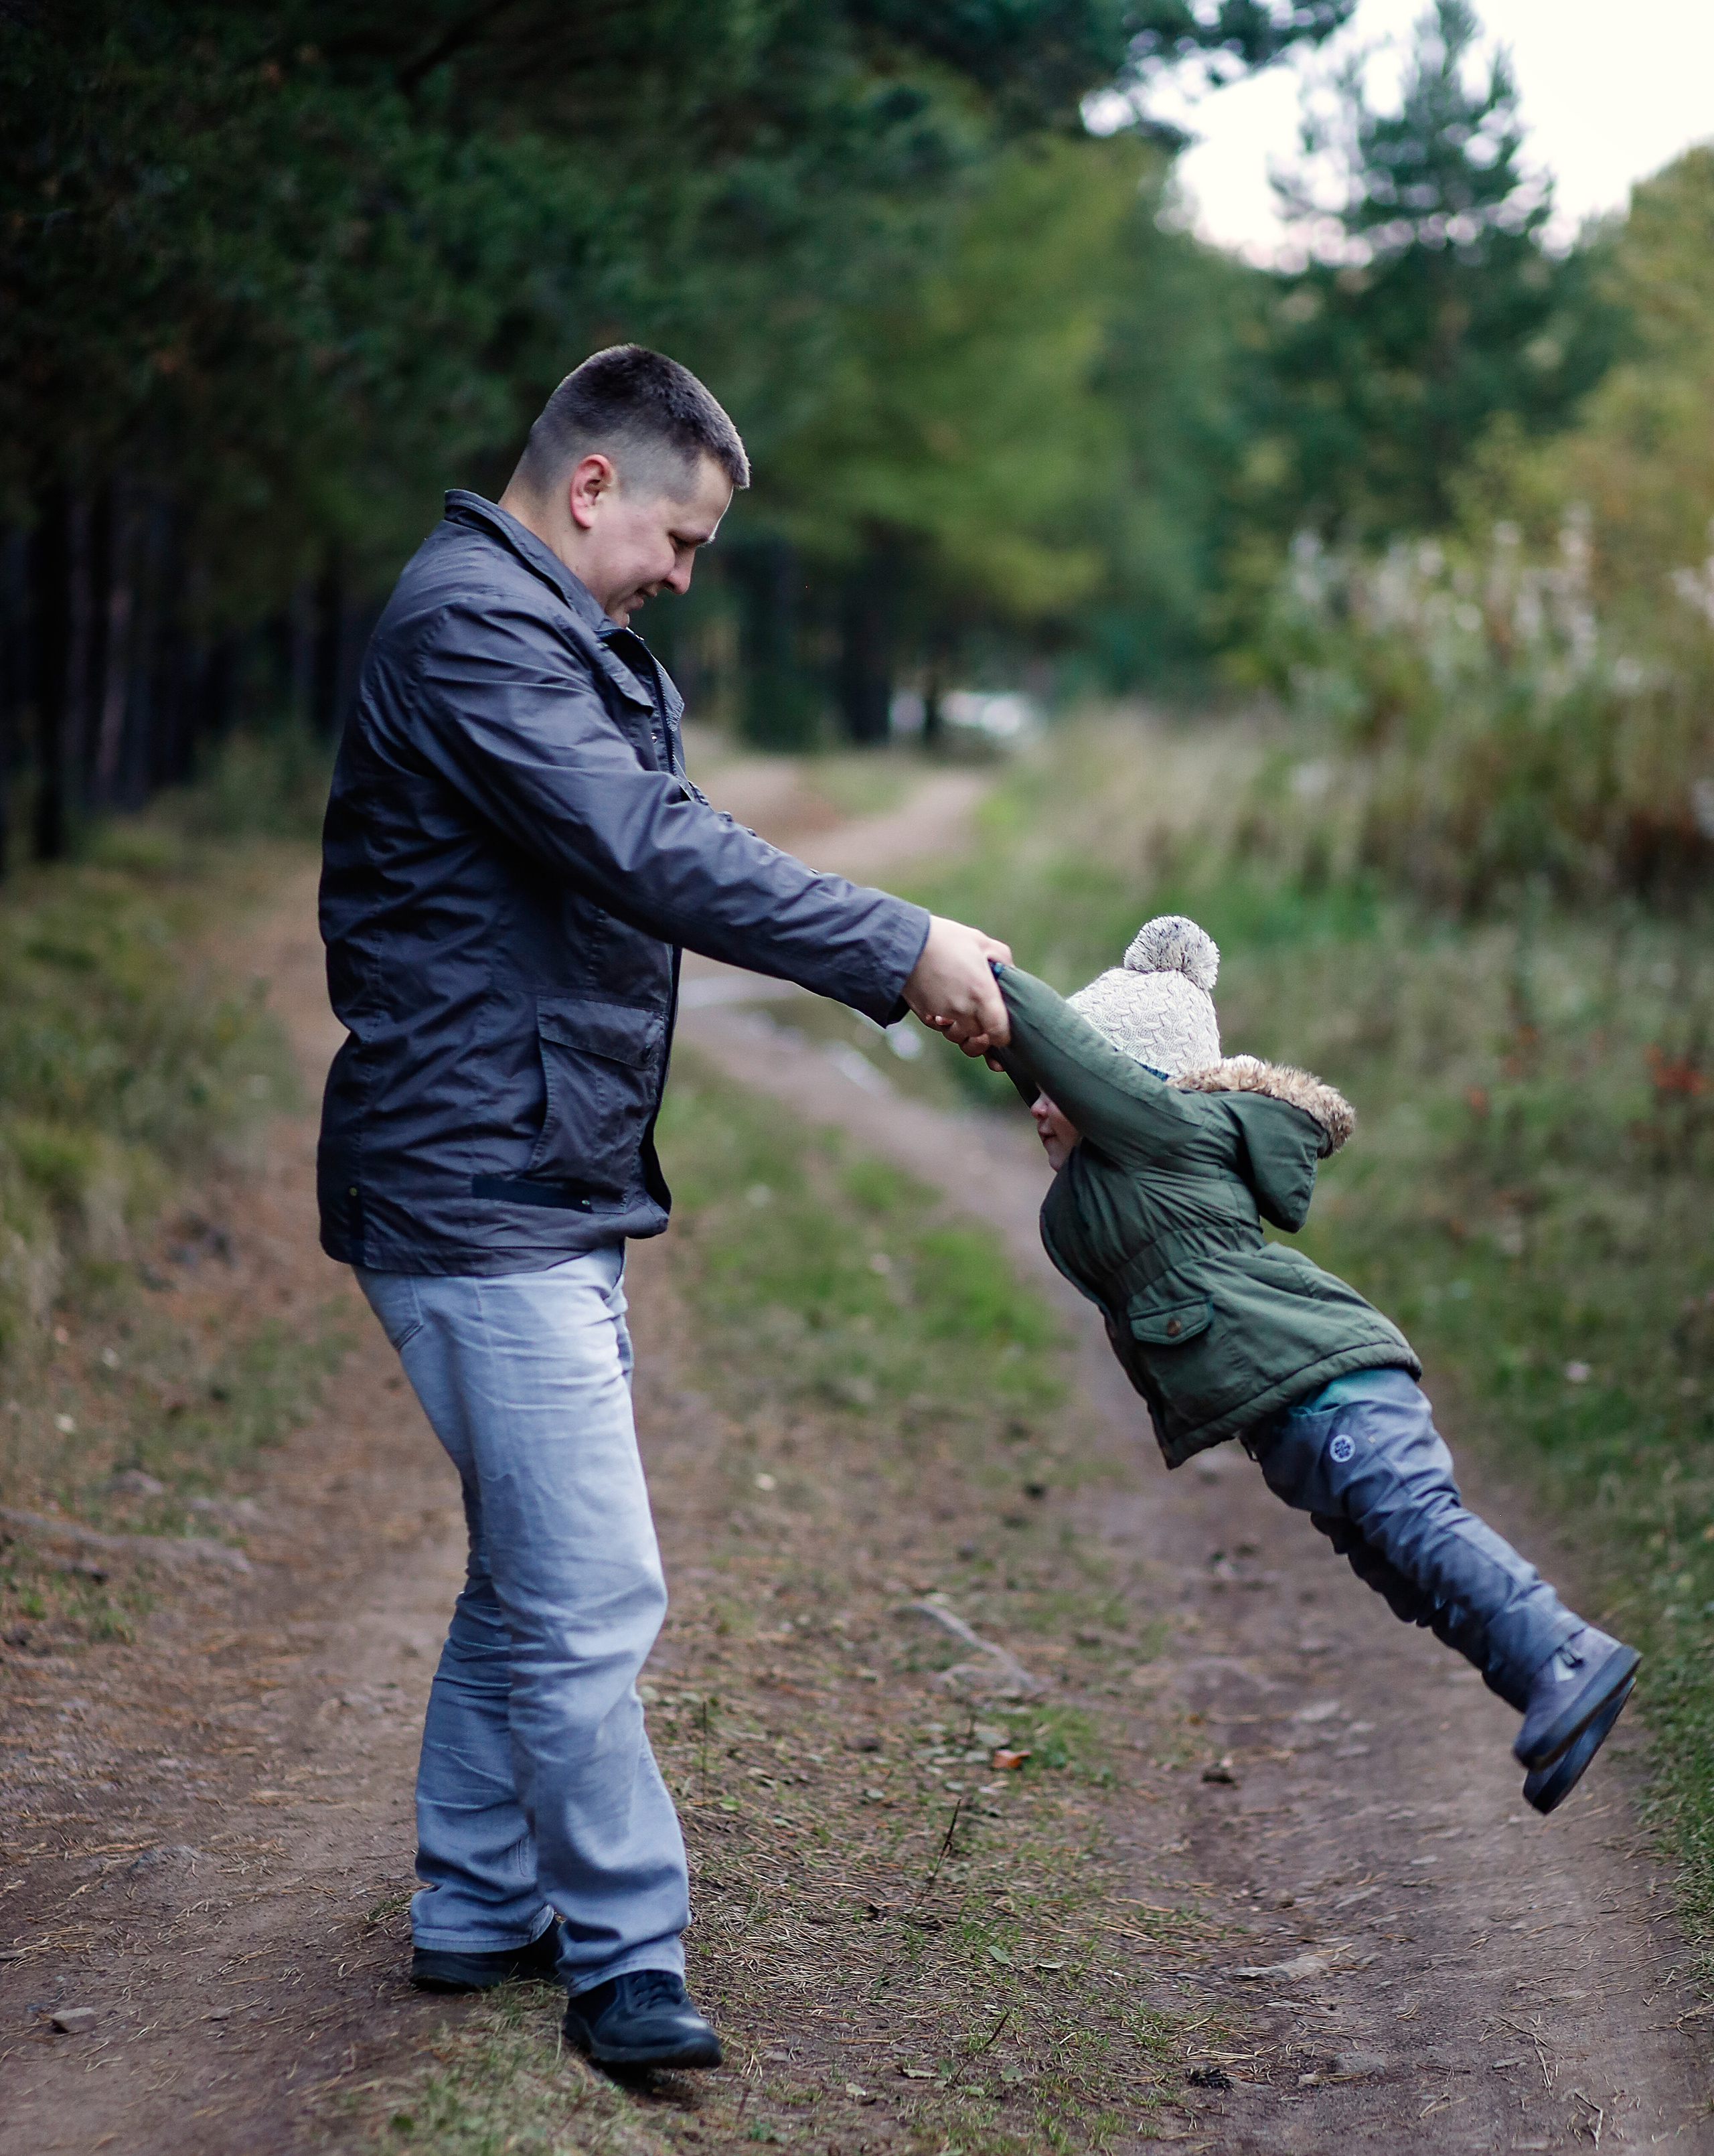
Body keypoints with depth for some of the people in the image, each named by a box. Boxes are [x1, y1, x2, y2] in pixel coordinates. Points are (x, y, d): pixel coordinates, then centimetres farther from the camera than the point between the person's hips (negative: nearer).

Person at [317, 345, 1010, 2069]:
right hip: (479, 1193, -11)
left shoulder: (548, 633, 21)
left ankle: (478, 1908, 28)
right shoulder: (472, 618, -15)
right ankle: (624, 1956, 3)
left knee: (531, 1576, 17)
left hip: (552, 1185, 11)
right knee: (591, 1594, -8)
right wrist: (899, 951, -20)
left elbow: (655, 850, 19)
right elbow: (651, 855, -25)